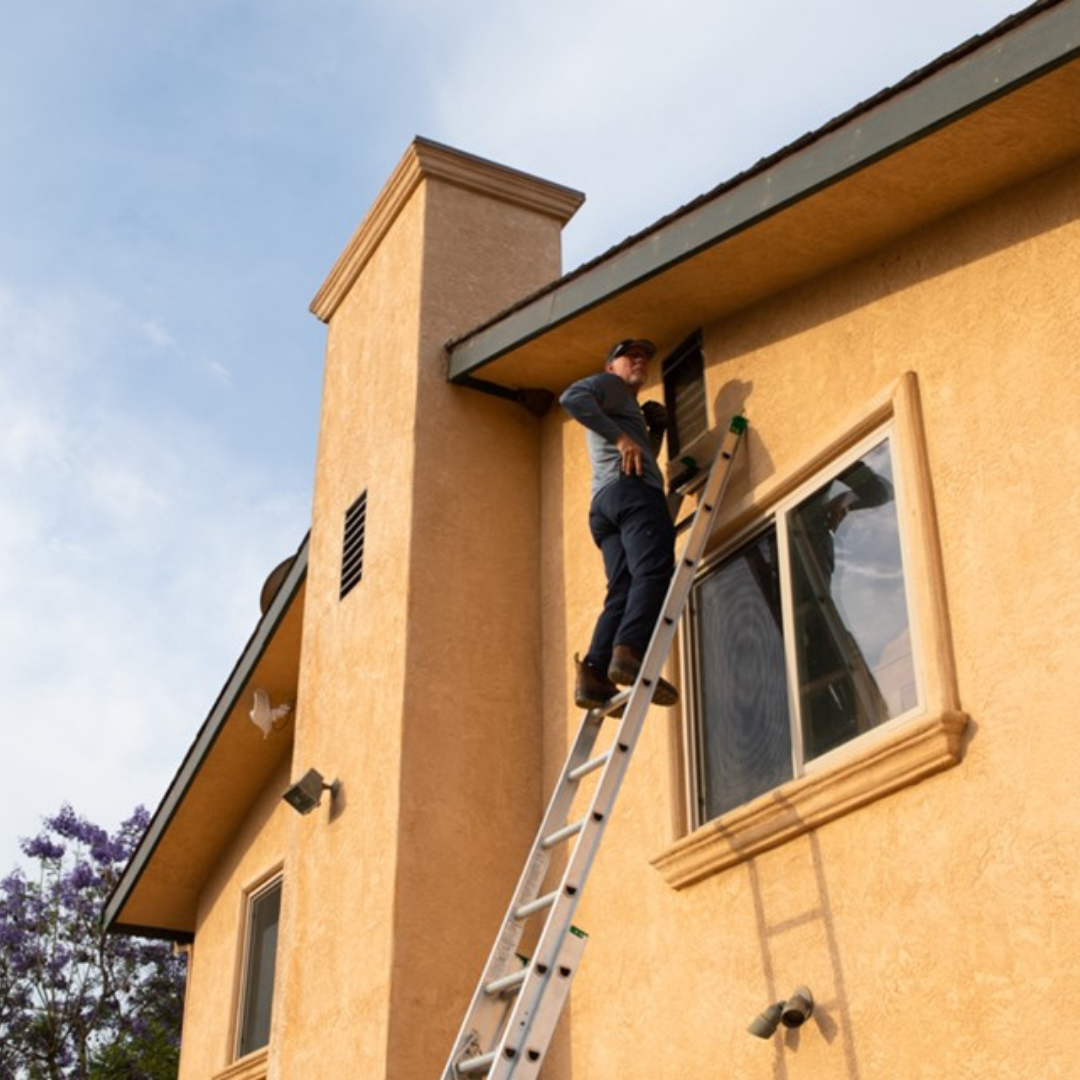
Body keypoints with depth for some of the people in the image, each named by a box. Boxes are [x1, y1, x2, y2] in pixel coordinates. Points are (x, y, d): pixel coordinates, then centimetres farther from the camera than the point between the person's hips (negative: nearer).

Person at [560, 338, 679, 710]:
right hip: (631, 489, -9)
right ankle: (629, 652, -44)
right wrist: (621, 437, -13)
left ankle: (594, 674, -24)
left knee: (623, 592, -7)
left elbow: (646, 457, 46)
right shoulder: (609, 384, 14)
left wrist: (656, 428, 28)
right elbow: (572, 397, -8)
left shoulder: (628, 409, 41)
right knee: (654, 572, -25)